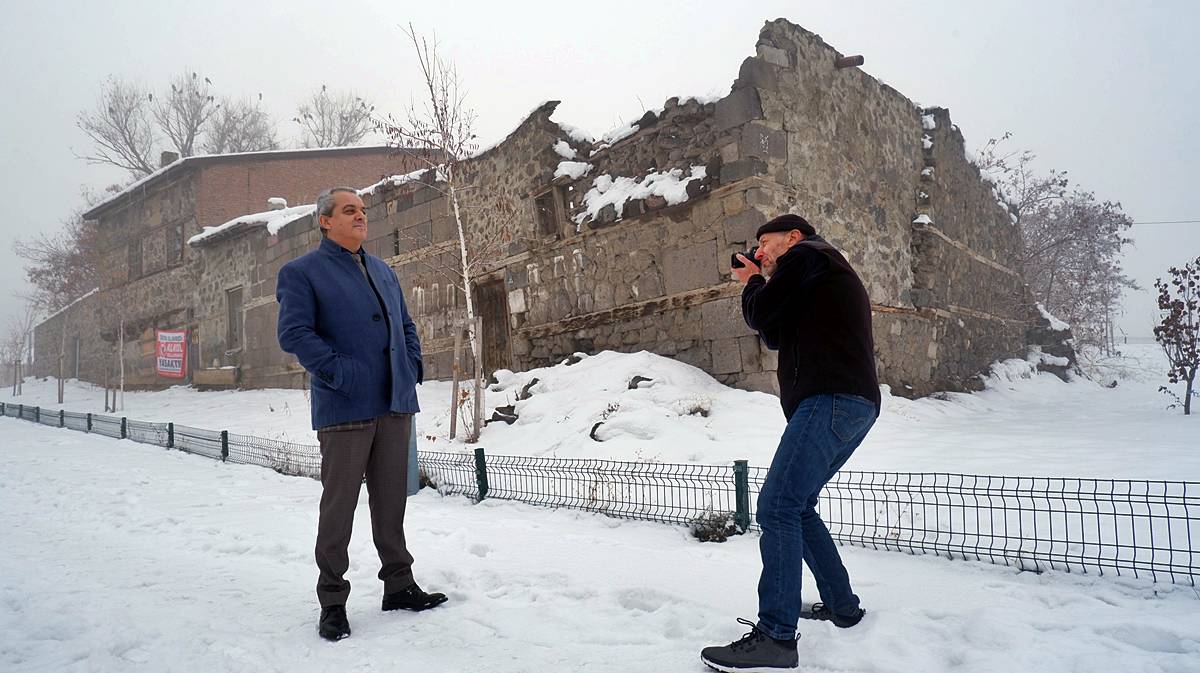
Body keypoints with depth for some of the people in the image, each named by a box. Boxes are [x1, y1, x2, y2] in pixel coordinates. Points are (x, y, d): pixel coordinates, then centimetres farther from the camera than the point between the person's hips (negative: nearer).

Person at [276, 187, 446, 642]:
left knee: (391, 500, 13)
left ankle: (399, 584, 25)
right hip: (345, 409, -6)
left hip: (395, 405, 6)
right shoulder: (301, 272, -2)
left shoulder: (383, 271, 19)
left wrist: (413, 365, 9)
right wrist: (339, 372, -19)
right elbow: (293, 333, -14)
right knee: (339, 505, 1)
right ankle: (332, 600, 15)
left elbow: (405, 325, 25)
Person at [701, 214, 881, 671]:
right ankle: (840, 604, 24)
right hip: (854, 405, 11)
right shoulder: (827, 276, 31)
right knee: (794, 505, 18)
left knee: (777, 507, -18)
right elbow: (775, 336, 29)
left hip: (831, 400, -11)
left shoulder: (808, 253, 2)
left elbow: (759, 314, -4)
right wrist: (761, 283, 22)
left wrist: (754, 283, 16)